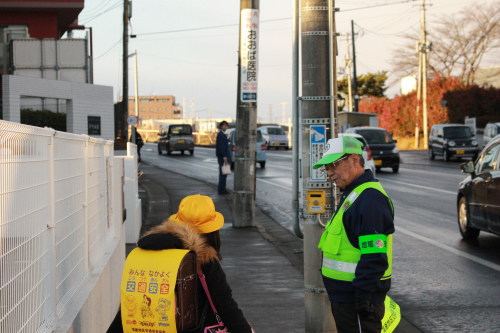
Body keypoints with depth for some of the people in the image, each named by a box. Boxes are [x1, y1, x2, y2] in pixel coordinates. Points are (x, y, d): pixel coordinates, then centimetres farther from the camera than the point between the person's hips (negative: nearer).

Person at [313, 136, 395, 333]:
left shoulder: (369, 199, -19)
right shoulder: (352, 195, 17)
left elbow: (375, 258, -25)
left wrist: (363, 300, -25)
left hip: (357, 298, -11)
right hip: (344, 295, 11)